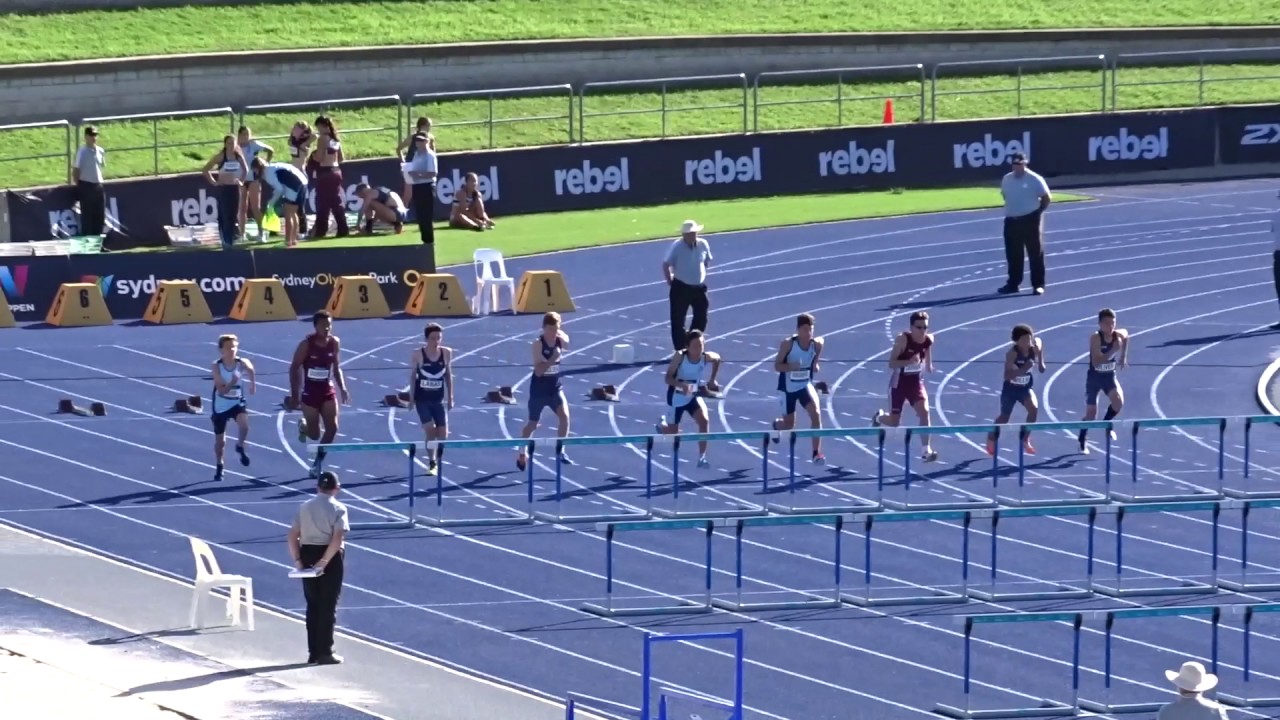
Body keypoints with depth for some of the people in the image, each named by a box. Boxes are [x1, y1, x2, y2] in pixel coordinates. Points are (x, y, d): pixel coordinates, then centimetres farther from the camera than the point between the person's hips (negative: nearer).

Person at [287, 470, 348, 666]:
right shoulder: (338, 509, -8)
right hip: (331, 559, -4)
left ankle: (313, 652, 15)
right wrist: (324, 562, -17)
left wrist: (297, 560, -3)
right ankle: (325, 653, 5)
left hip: (308, 555, 4)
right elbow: (337, 538, -20)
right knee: (328, 606, 4)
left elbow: (293, 535, -1)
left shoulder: (305, 507, 6)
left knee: (312, 606, 13)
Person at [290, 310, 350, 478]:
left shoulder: (334, 343, -1)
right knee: (314, 434, 2)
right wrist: (294, 394, -14)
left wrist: (342, 388, 0)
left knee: (332, 428, -8)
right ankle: (303, 426, 40)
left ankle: (318, 463, 9)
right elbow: (294, 368, -10)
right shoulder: (306, 344, -15)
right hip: (310, 392, -4)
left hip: (328, 391, 4)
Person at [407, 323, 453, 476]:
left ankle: (438, 461, 21)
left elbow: (448, 375, 8)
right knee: (430, 430, -12)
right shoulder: (418, 354, -9)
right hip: (422, 399, -2)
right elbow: (413, 375, 1)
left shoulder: (446, 353, -2)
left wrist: (450, 397, 8)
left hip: (438, 400, 2)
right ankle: (431, 462, 7)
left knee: (443, 434, -2)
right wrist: (411, 397, 2)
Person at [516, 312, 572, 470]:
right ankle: (522, 453, 32)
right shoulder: (538, 344, -19)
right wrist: (552, 359, -36)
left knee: (565, 416, -18)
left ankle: (560, 450, -9)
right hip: (539, 389, -3)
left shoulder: (561, 339, -6)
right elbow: (538, 371, -24)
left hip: (555, 387, 3)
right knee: (532, 424, 11)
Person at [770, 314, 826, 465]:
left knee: (816, 414, -22)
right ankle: (777, 425, 51)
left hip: (806, 385, 2)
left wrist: (815, 365, -7)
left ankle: (816, 453, -16)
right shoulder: (788, 344, -18)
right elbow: (777, 365, -13)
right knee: (788, 425, 11)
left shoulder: (817, 344, -9)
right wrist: (791, 367, -32)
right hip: (788, 387, -2)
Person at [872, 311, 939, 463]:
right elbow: (891, 363, -24)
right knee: (894, 423, 7)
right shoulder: (903, 340, -24)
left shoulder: (928, 340, -9)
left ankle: (926, 450, -14)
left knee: (924, 411, -19)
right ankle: (879, 417, 44)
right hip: (899, 382, -3)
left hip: (915, 381, 3)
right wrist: (910, 361, -38)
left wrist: (928, 366, -2)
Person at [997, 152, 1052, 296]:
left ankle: (1038, 285, 2)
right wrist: (1013, 209, 12)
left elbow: (1046, 197, -5)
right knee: (1013, 255, 9)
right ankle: (1013, 284, 17)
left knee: (1036, 254, -2)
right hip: (1012, 220, 5)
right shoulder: (1007, 179, 7)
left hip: (1030, 220, -5)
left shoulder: (1034, 180, -9)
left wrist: (1037, 211, -3)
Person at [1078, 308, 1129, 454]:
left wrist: (1123, 356, 12)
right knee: (1091, 413, 1)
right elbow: (1096, 361, -32)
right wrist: (1113, 351, -40)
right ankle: (1083, 443, 23)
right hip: (1094, 376, -3)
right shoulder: (1095, 338, -23)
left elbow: (1126, 335, 19)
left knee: (1119, 401, -23)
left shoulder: (1119, 335, -9)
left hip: (1110, 376, 3)